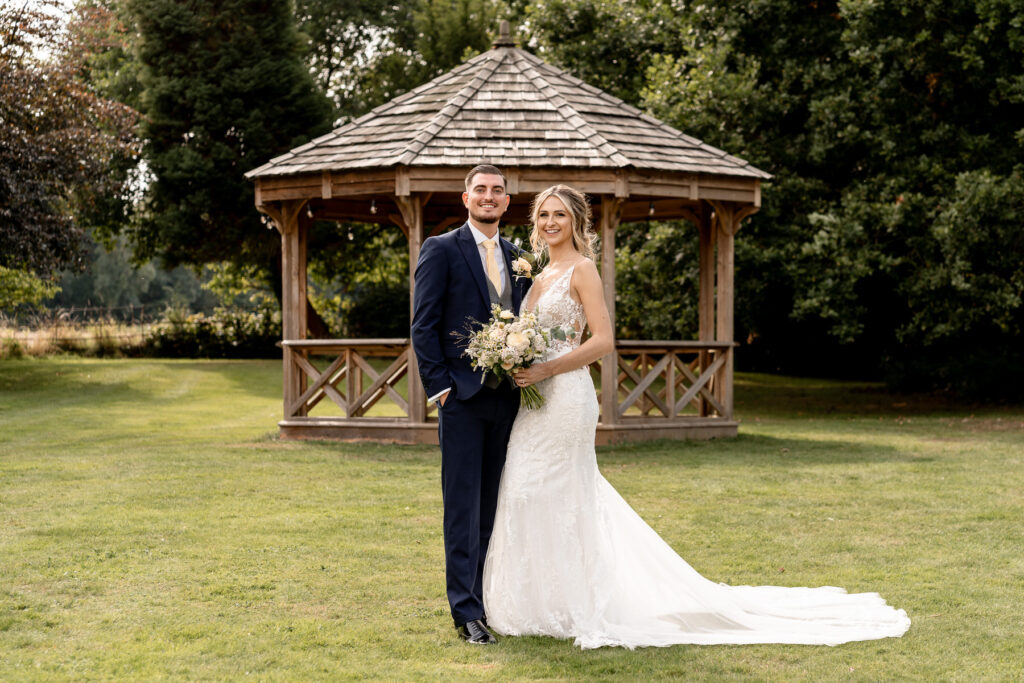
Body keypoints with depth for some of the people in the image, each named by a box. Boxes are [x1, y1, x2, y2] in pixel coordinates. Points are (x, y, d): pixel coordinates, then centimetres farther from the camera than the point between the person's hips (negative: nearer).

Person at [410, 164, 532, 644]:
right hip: (462, 396, -5)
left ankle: (492, 598, 17)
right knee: (463, 507, -3)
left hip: (507, 396, 5)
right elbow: (424, 325, -5)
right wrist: (439, 386, -10)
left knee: (495, 507, 10)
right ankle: (466, 611, -1)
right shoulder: (441, 250, -2)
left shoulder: (518, 257, 14)